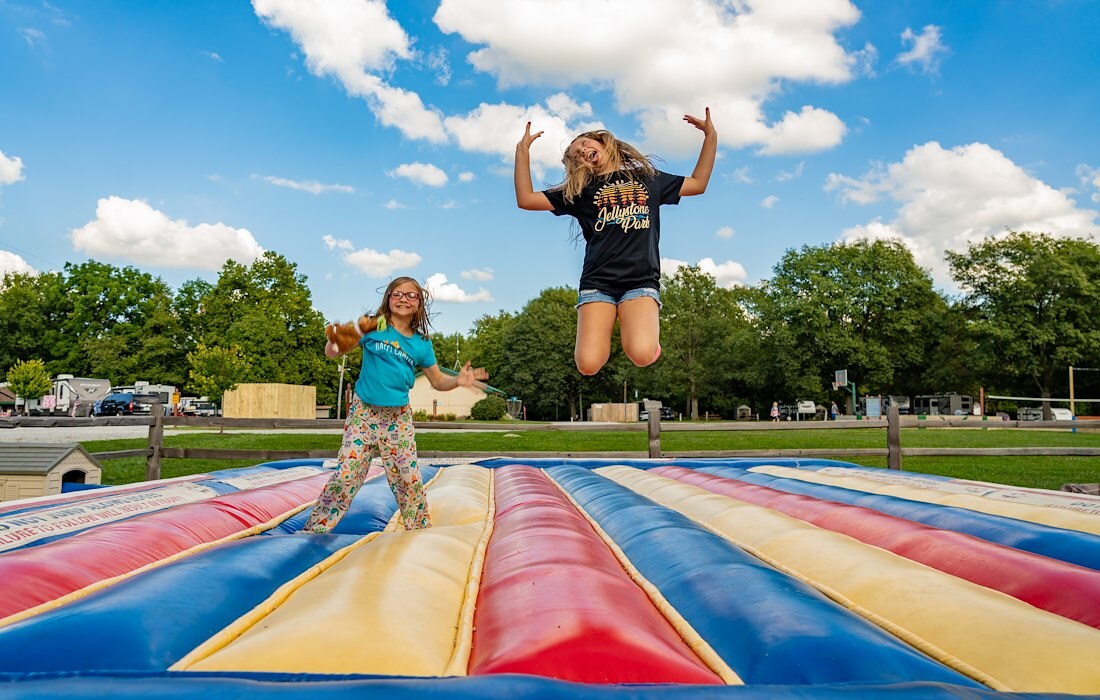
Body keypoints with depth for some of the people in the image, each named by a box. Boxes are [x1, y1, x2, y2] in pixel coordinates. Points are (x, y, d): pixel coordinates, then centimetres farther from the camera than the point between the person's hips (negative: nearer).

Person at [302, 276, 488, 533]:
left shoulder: (421, 343, 4)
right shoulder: (373, 326, -3)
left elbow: (438, 381, 11)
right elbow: (332, 352, -2)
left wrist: (458, 381, -10)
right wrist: (334, 340, -25)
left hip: (398, 417, 2)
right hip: (363, 411, -2)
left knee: (409, 478, 6)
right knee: (347, 473, -5)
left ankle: (422, 529, 23)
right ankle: (313, 529, 9)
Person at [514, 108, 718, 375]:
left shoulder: (648, 177, 22)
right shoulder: (579, 190, 17)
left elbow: (698, 184, 30)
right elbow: (526, 199, 13)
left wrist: (711, 137, 25)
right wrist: (522, 151, 7)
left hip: (641, 280, 0)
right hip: (597, 282, 1)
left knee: (642, 354, -29)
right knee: (588, 364, -21)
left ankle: (639, 331, 7)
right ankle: (607, 330, 12)